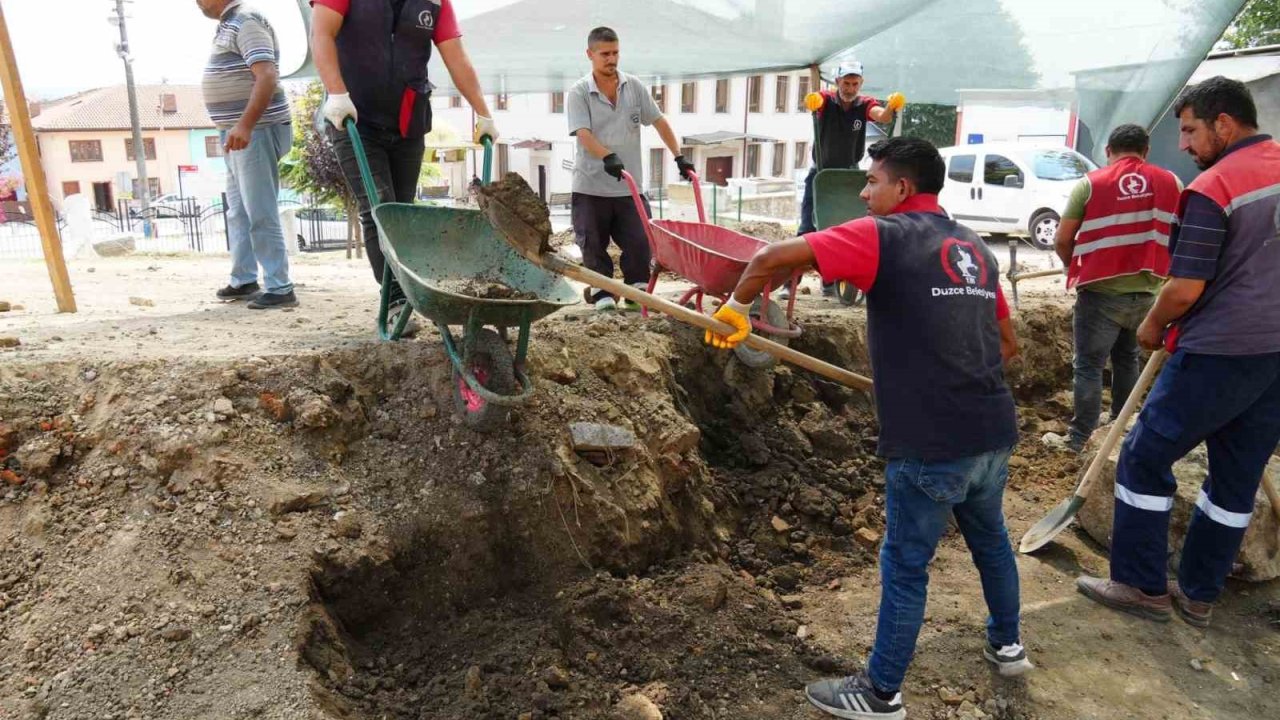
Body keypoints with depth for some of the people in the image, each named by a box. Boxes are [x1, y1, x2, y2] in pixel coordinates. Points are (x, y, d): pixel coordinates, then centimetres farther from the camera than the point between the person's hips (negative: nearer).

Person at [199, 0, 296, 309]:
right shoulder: (227, 25, 18)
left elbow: (267, 77, -24)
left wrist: (245, 126, -32)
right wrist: (234, 128, 21)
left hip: (255, 132, -10)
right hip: (237, 133, 10)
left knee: (261, 214, -10)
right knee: (238, 212, 14)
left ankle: (280, 288, -5)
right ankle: (244, 280, 23)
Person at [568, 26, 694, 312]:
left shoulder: (634, 87, 6)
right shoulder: (578, 93, -4)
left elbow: (659, 122, 8)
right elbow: (583, 134, -17)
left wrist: (679, 156, -2)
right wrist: (607, 156, -35)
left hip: (629, 186, 2)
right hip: (591, 187, -2)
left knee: (639, 241, -3)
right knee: (594, 245, 2)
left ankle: (637, 291, 14)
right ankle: (602, 295, 17)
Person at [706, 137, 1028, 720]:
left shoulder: (884, 236, -8)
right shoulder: (974, 248, 14)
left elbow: (772, 258, -16)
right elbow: (1008, 345, 22)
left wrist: (736, 307, 0)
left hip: (931, 442, -7)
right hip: (993, 430, 8)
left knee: (904, 566, 6)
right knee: (989, 537, 28)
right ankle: (1007, 645, 49)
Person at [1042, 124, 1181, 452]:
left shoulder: (1090, 184, -5)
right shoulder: (1171, 183, 4)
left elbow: (1062, 241, -3)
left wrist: (1076, 268, 16)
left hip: (1101, 293, -4)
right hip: (1147, 293, 4)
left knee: (1089, 366, 2)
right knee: (1127, 359, 22)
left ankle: (1079, 439, 4)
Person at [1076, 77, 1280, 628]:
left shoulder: (1212, 189, -16)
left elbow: (1184, 290, -17)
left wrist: (1153, 326, 2)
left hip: (1221, 354, -8)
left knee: (1144, 458, 6)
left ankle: (1143, 586, 14)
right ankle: (1198, 595, 27)